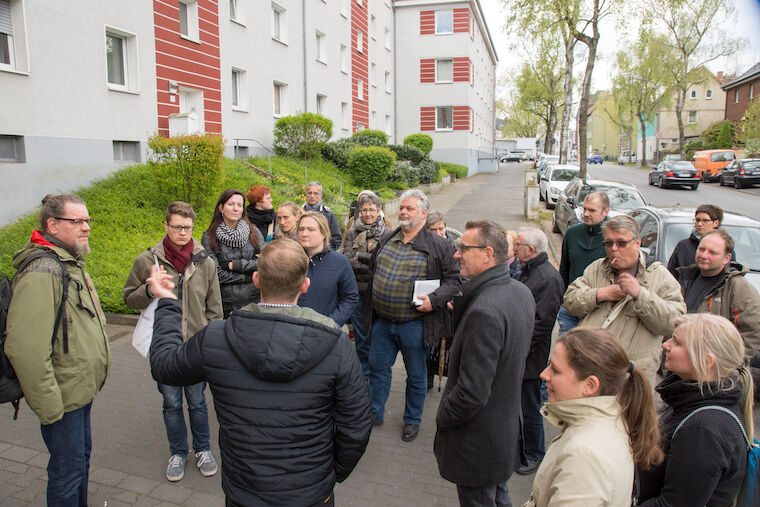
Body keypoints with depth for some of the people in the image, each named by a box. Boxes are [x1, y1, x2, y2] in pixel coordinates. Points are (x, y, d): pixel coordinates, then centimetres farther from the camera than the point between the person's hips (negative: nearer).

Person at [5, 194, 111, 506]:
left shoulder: (71, 264, 10)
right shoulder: (42, 271, -23)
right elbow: (25, 348, -29)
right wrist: (50, 407, -24)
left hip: (81, 389, 10)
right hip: (63, 397, -10)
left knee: (81, 454, 24)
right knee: (68, 470, 5)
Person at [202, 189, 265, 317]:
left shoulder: (253, 232, 5)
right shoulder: (209, 238, -3)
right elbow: (216, 274, -10)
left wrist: (235, 265, -9)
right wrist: (250, 277, -8)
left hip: (255, 300, 2)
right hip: (226, 303, -2)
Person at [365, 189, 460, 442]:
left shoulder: (438, 246, -8)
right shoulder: (386, 240, 8)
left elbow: (454, 279, -6)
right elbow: (373, 270, 19)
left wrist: (434, 299, -21)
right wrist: (371, 304, 13)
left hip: (415, 324, -4)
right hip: (382, 322, 4)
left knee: (416, 375, 13)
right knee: (378, 368, 16)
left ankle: (412, 420, 33)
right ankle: (374, 414, 35)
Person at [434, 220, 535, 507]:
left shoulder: (484, 311, -33)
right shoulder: (521, 292, -3)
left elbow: (472, 392, -30)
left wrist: (442, 418, -14)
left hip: (479, 443, -8)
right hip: (508, 426, 9)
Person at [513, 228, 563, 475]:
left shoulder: (549, 278, -20)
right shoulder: (527, 272, 10)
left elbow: (541, 323, -23)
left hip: (529, 358, -9)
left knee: (530, 409, 8)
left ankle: (533, 455, 26)